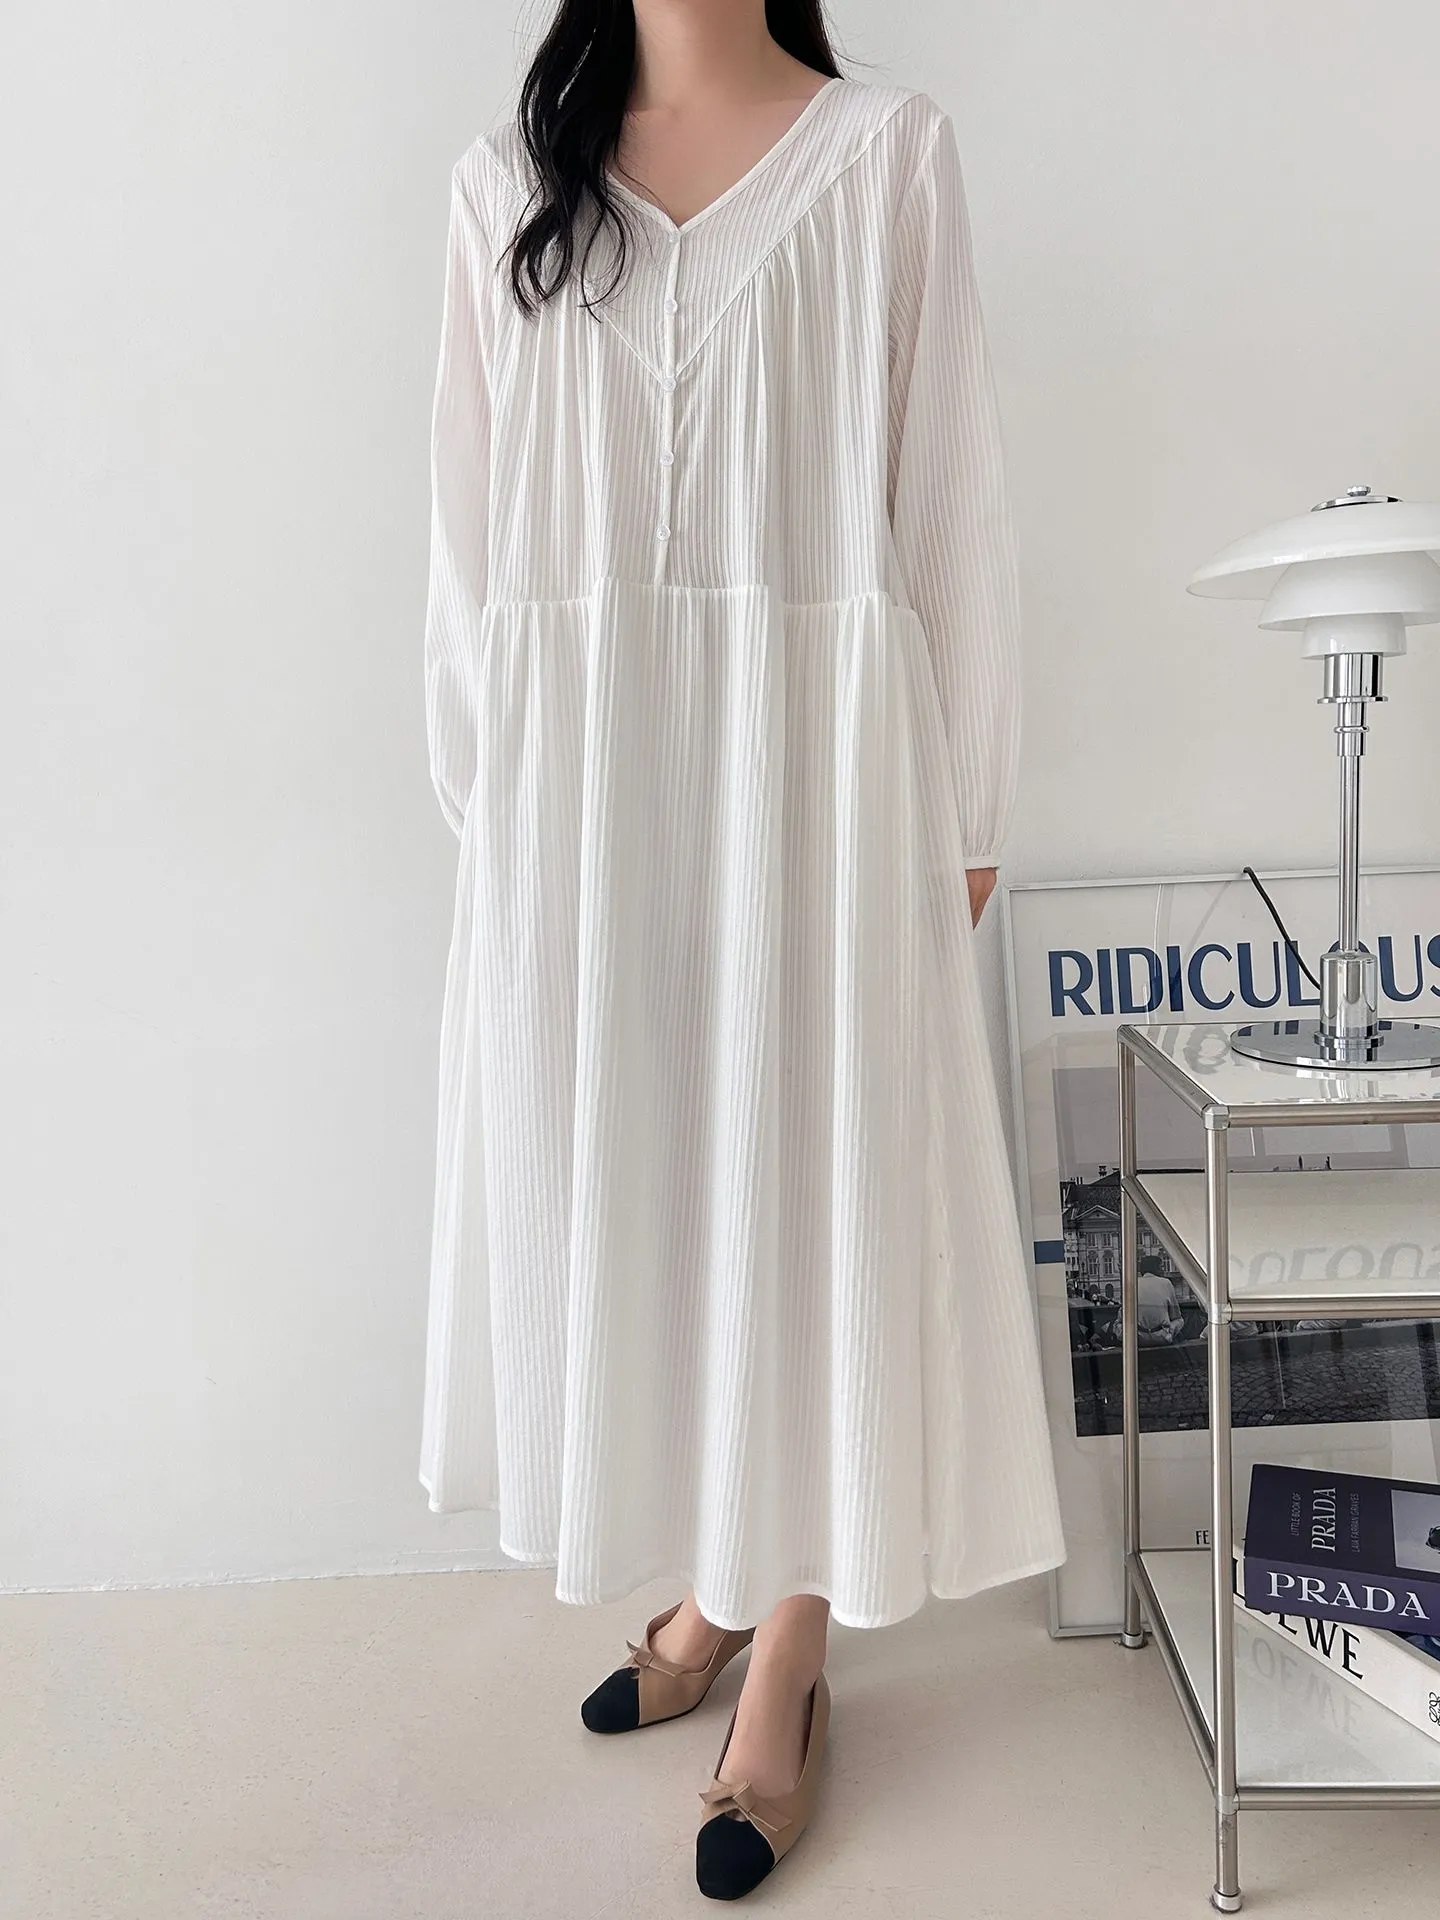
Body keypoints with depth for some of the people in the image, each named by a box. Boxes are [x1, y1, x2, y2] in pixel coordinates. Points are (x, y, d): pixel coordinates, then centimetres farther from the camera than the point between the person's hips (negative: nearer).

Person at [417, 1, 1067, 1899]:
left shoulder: (891, 152, 7)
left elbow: (949, 485, 3)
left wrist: (963, 807, 0)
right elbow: (475, 514, 12)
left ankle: (789, 1654, 20)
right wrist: (488, 792, 7)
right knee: (624, 1168, 8)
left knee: (812, 1169, 2)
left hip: (816, 751, -2)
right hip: (582, 768, 3)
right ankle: (713, 1584, 31)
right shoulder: (507, 177, 14)